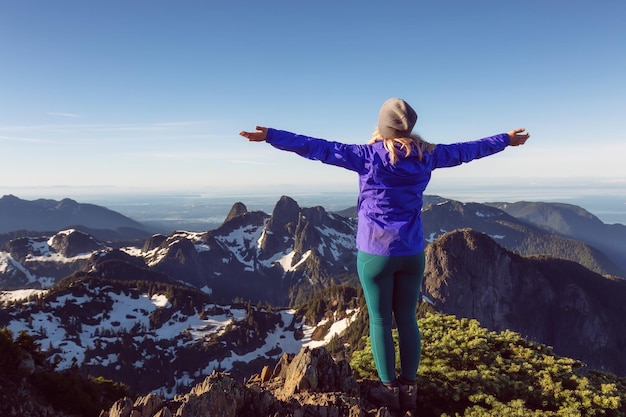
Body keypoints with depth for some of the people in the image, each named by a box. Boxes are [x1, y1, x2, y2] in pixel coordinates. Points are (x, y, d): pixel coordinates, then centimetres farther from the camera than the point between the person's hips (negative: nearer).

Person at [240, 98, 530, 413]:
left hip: (375, 253, -4)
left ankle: (389, 389, 17)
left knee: (380, 321, 7)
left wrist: (271, 136, -9)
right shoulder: (425, 155, 2)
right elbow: (466, 150, 15)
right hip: (412, 253, 4)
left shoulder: (369, 156, -10)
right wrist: (506, 140, 32)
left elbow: (318, 148, -12)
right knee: (407, 320, 13)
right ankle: (409, 389, 22)